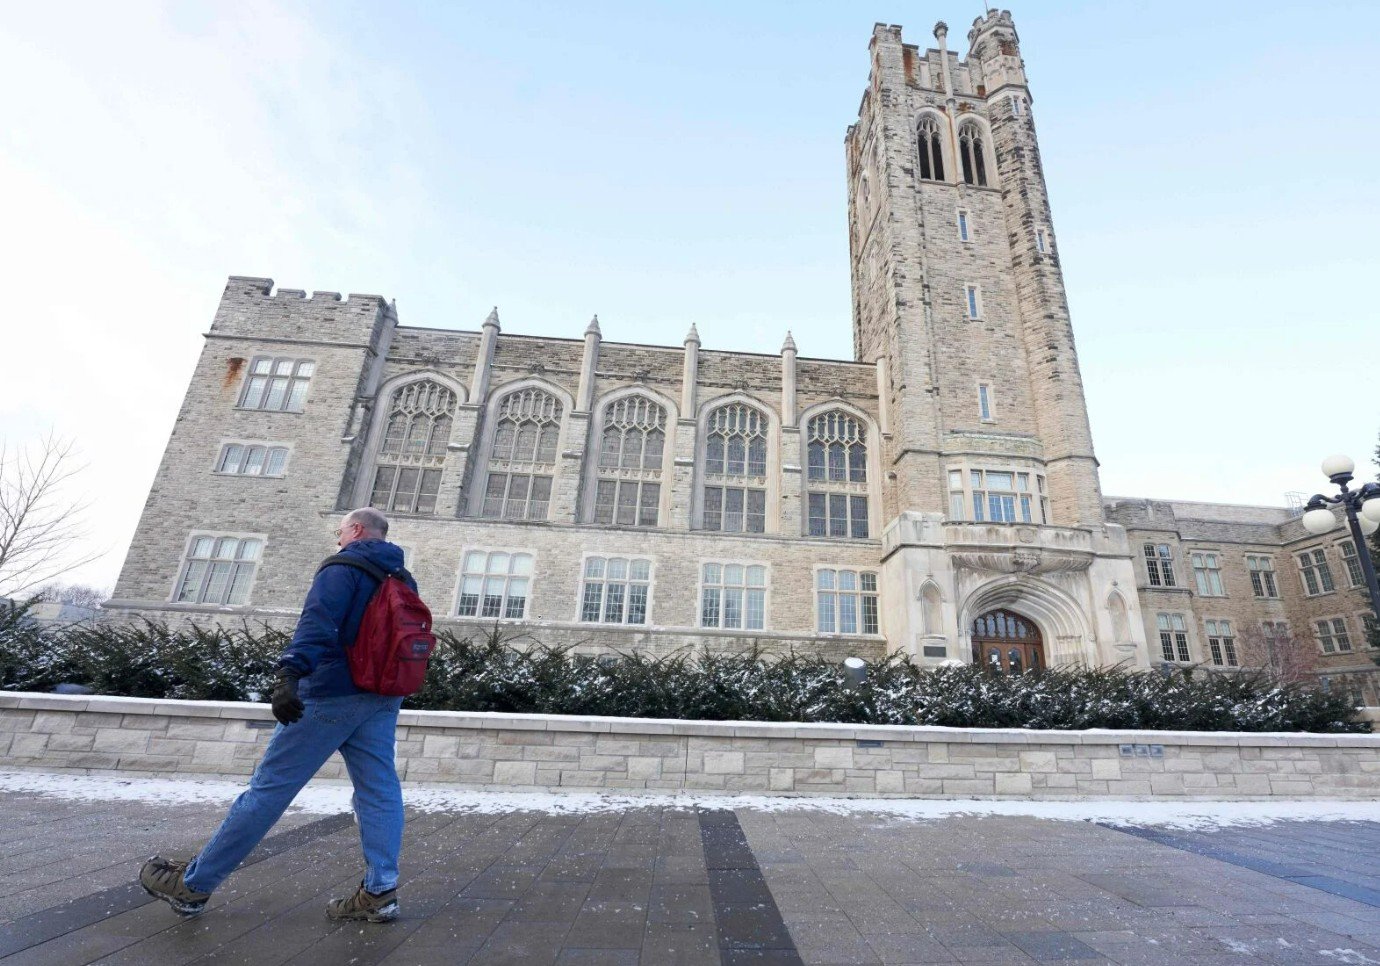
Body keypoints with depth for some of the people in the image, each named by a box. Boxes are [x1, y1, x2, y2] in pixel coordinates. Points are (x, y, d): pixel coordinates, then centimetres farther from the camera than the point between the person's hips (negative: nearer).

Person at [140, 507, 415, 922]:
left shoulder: (343, 568, -8)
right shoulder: (404, 580, 14)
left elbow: (318, 623, -26)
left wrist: (291, 673, -36)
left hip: (332, 695, -6)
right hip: (384, 698, 7)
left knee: (269, 787, 5)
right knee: (379, 790, 6)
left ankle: (193, 884, 21)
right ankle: (380, 891, 6)